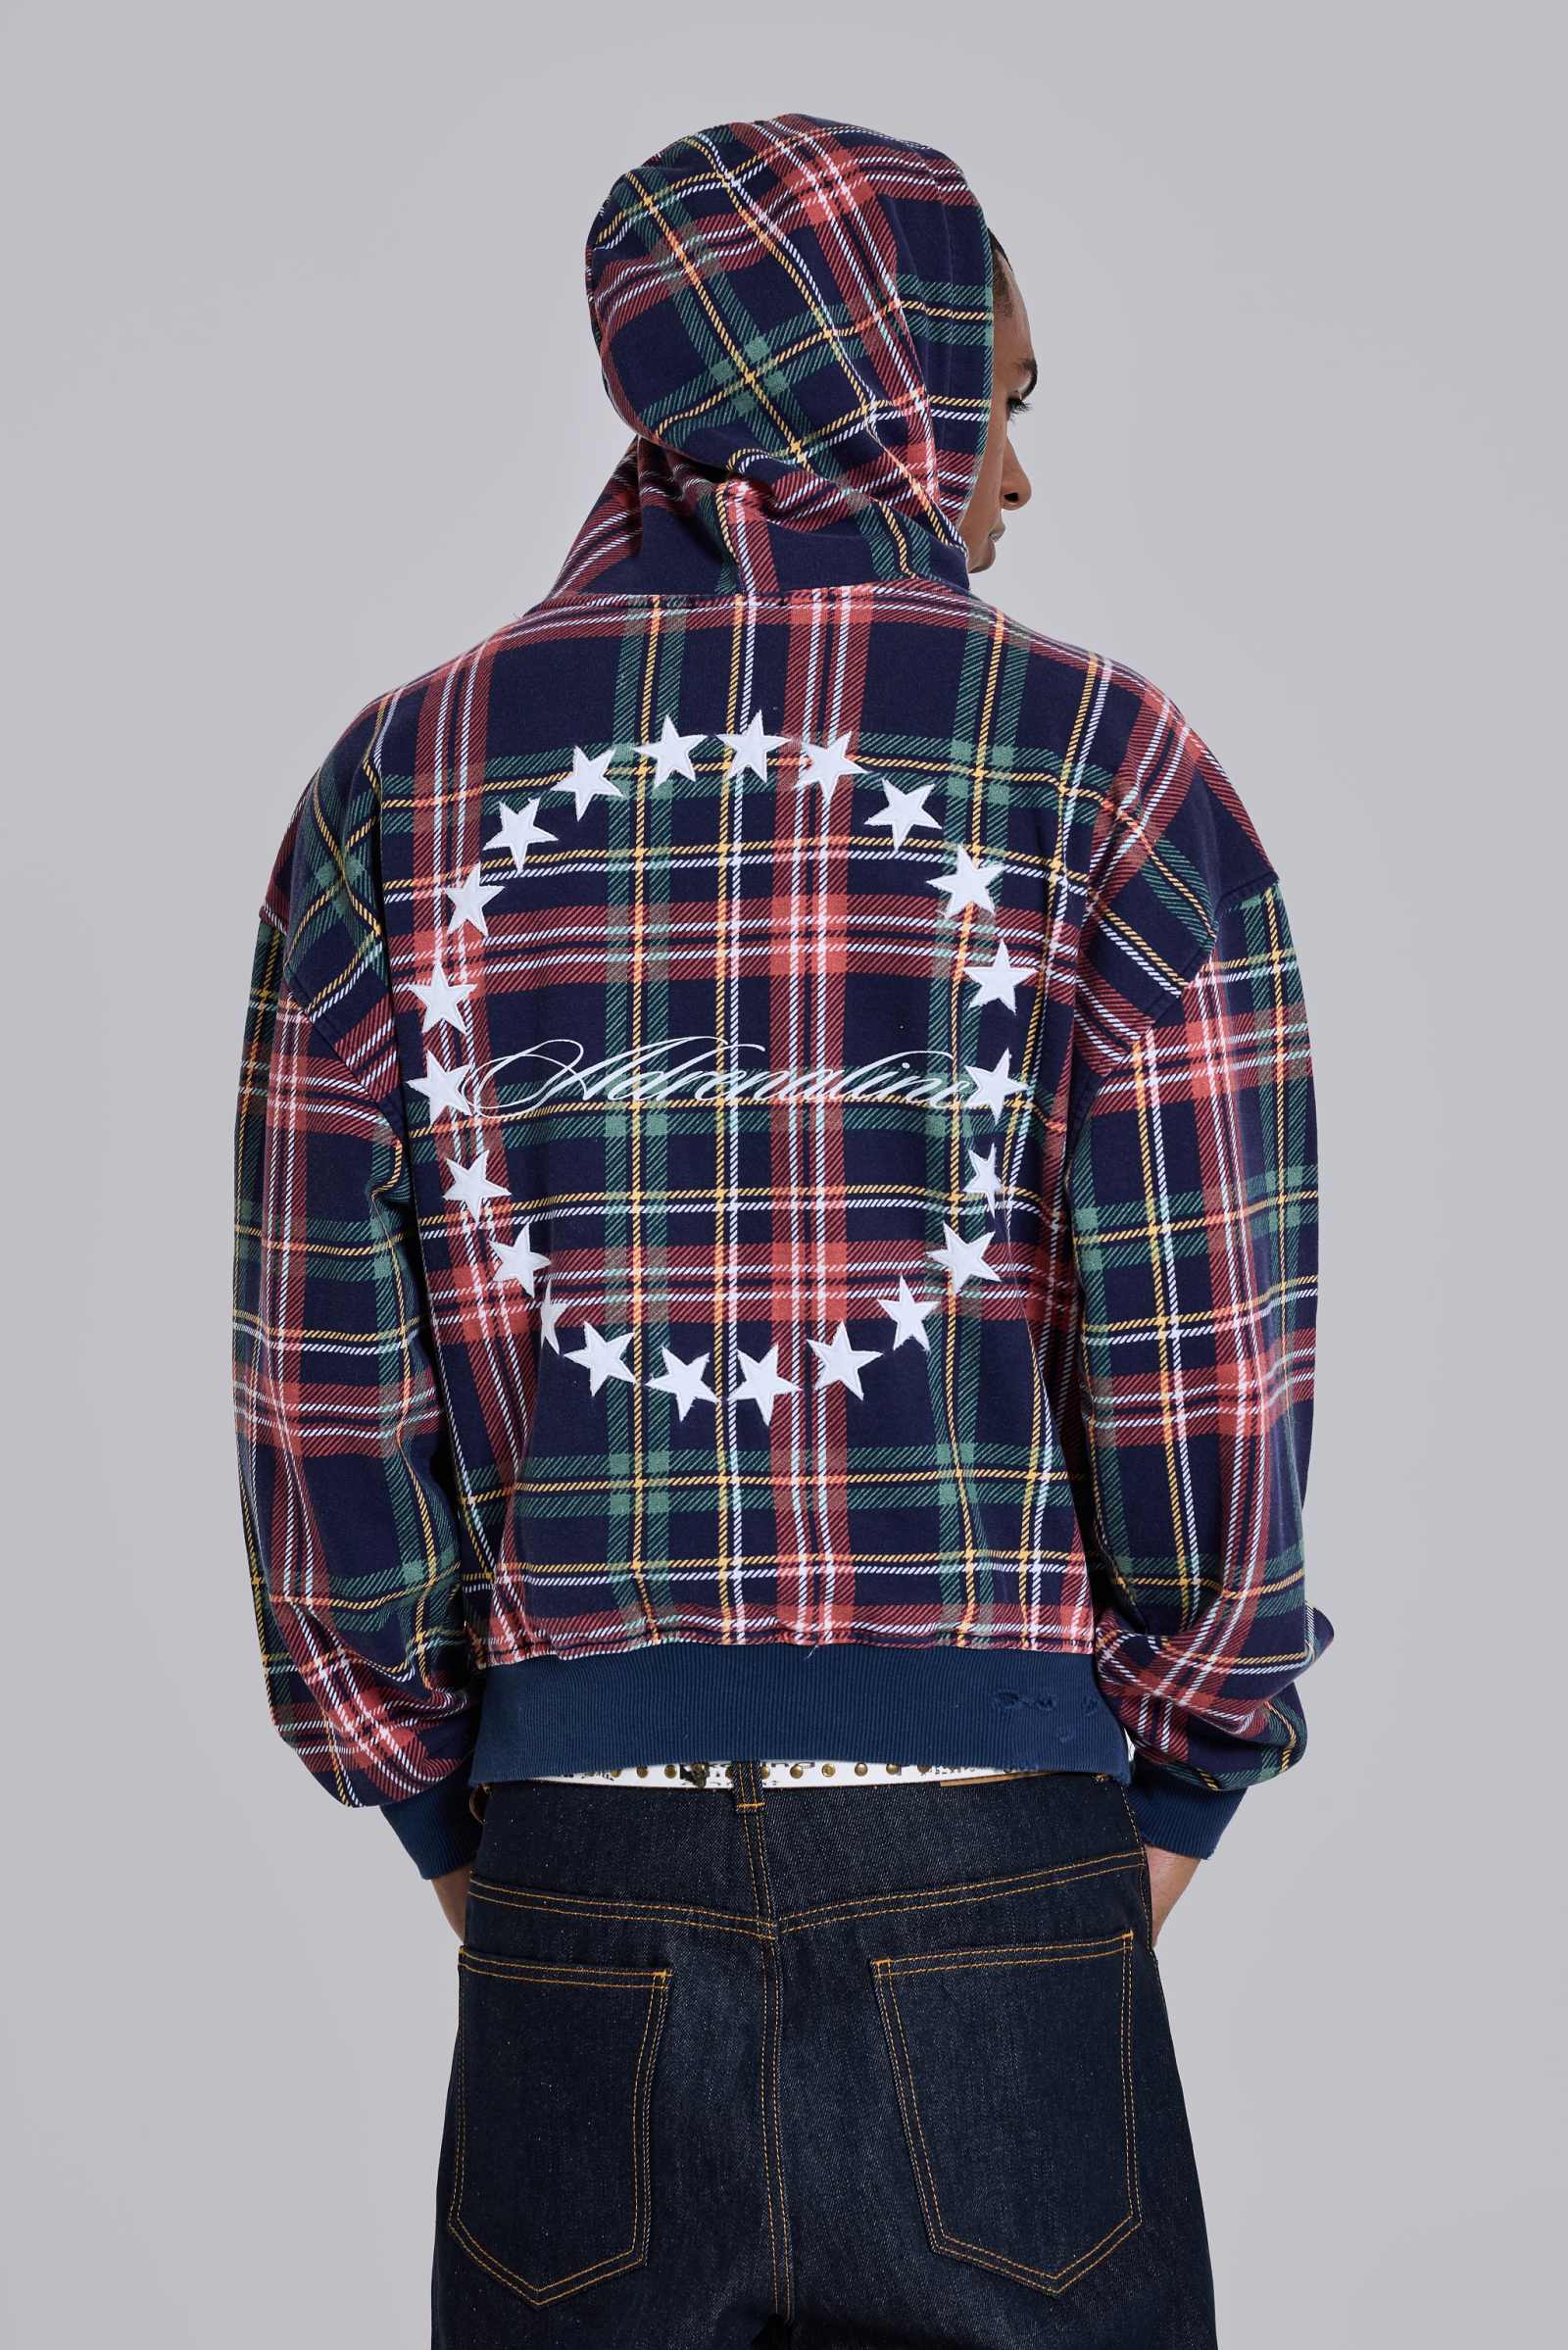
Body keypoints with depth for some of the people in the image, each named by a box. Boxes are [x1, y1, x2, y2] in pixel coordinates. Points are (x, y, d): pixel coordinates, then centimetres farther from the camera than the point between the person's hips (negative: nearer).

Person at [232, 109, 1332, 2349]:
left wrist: (460, 1827, 13)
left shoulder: (400, 780, 2)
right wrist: (1168, 1804, 8)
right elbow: (1215, 1380, -8)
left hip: (579, 1935, 2)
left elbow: (323, 1401, 1)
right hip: (1001, 1934, -2)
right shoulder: (1106, 765, -5)